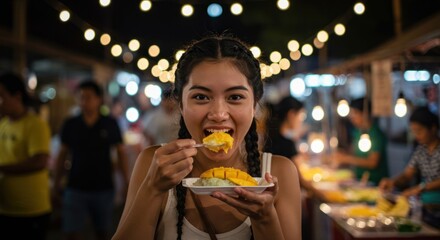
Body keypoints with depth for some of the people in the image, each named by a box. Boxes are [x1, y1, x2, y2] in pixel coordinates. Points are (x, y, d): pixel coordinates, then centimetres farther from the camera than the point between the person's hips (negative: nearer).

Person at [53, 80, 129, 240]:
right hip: (75, 188, 0)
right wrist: (56, 183, 7)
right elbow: (62, 155, 9)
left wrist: (126, 181, 0)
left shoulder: (110, 124, -1)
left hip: (104, 188, 0)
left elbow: (120, 152, 5)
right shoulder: (70, 125, 2)